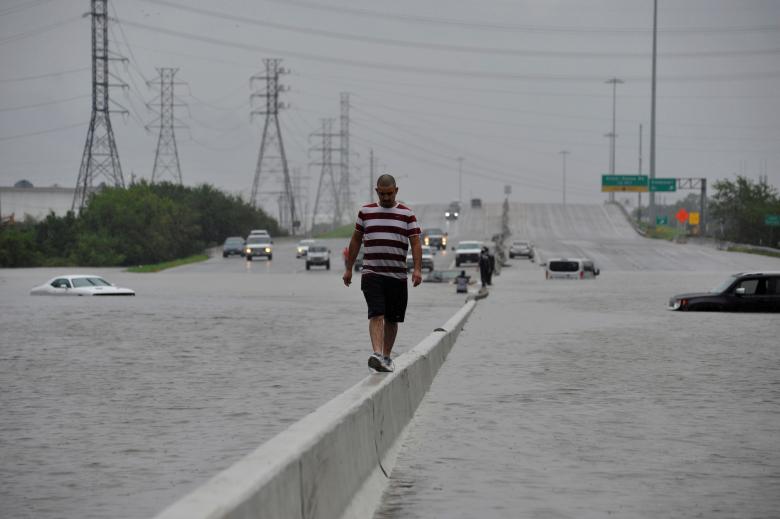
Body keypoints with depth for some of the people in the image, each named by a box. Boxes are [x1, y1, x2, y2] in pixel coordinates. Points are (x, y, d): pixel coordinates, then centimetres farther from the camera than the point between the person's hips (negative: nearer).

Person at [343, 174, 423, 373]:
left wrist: (417, 269, -15)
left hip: (397, 275, 1)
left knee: (392, 319, 8)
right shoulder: (365, 211, 9)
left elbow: (416, 243, -1)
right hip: (372, 273, -1)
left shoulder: (407, 215, 5)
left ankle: (386, 356, 22)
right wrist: (349, 268, 15)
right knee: (376, 314, -17)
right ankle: (376, 354, -29)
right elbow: (356, 240, 16)